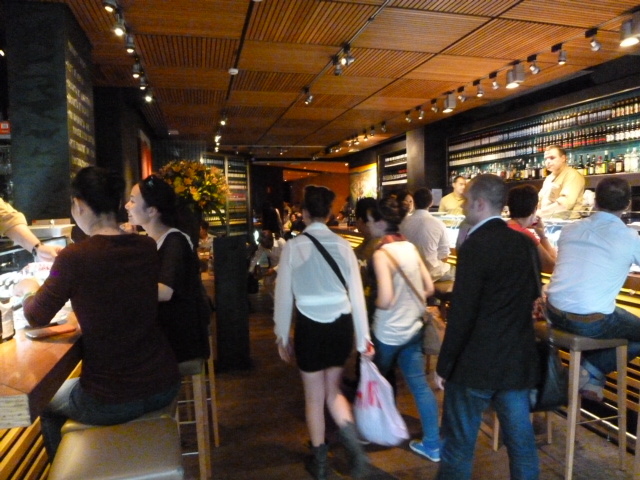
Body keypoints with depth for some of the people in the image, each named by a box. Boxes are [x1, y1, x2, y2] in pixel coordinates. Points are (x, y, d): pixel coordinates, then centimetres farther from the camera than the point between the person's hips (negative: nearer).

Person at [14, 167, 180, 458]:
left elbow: (36, 318, -1)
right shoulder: (147, 248, -4)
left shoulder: (74, 257, -18)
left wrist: (29, 290, 20)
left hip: (110, 401, -5)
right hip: (164, 385, 5)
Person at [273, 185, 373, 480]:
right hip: (341, 325, 3)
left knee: (314, 397, 17)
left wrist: (282, 337, 7)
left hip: (310, 327, -2)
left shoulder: (293, 246, -9)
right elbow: (356, 293, -1)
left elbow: (284, 295, -5)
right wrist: (363, 336, 8)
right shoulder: (343, 245, -3)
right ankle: (352, 443, 7)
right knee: (333, 391, 25)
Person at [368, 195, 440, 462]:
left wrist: (370, 302, -7)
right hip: (413, 328, 7)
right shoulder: (410, 248, 2)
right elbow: (429, 289, 6)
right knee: (420, 384, 14)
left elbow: (385, 300, -26)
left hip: (388, 332, -6)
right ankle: (432, 444, 23)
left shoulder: (382, 254, -20)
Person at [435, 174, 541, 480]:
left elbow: (461, 314, -18)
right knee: (521, 441, 18)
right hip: (519, 360, 7)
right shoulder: (525, 243, 5)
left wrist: (443, 366, -10)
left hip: (477, 362, -7)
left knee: (458, 443, 9)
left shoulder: (475, 246, -18)